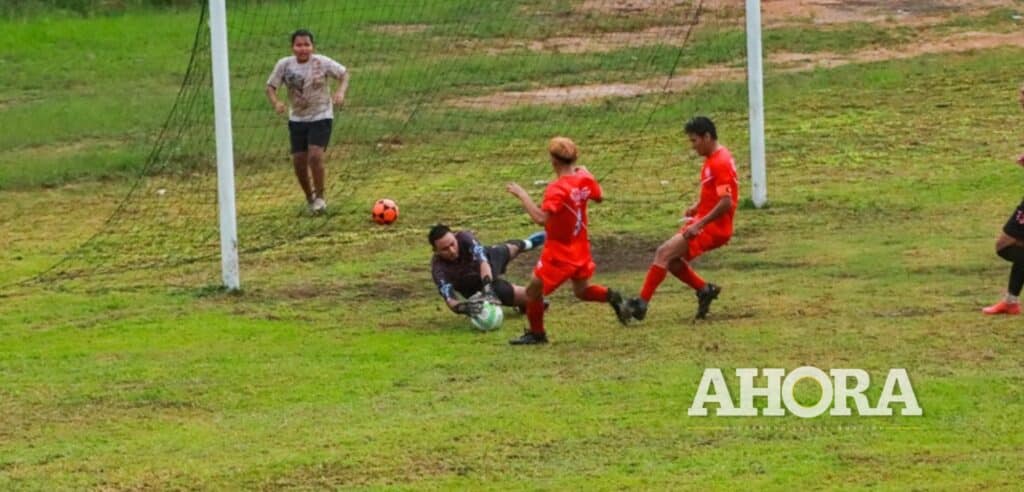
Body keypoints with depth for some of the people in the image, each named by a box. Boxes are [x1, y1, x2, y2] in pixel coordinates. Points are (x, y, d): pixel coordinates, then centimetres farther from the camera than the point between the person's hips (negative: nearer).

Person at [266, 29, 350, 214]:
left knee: (315, 155, -19)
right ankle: (309, 198, 25)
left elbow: (344, 73, -1)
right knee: (299, 161, 2)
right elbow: (271, 86, -2)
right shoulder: (284, 65, -8)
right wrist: (276, 103, -22)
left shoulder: (322, 62, -12)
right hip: (297, 119, 3)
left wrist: (341, 91, -20)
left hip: (321, 117, -3)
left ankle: (319, 197, -1)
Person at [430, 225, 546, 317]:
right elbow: (450, 301, -45)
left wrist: (487, 290, -61)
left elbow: (483, 262, -46)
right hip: (478, 285, -3)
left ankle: (527, 243, 74)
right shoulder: (439, 269, -40)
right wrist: (466, 307, -67)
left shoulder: (464, 237, -39)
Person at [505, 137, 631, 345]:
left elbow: (541, 218, -38)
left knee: (534, 290, 5)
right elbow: (599, 197, 15)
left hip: (560, 252, -8)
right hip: (580, 248, 8)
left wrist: (522, 195, -31)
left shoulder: (557, 189, -27)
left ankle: (536, 334, 13)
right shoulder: (585, 179, -5)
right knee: (582, 290, 24)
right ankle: (612, 297, 0)